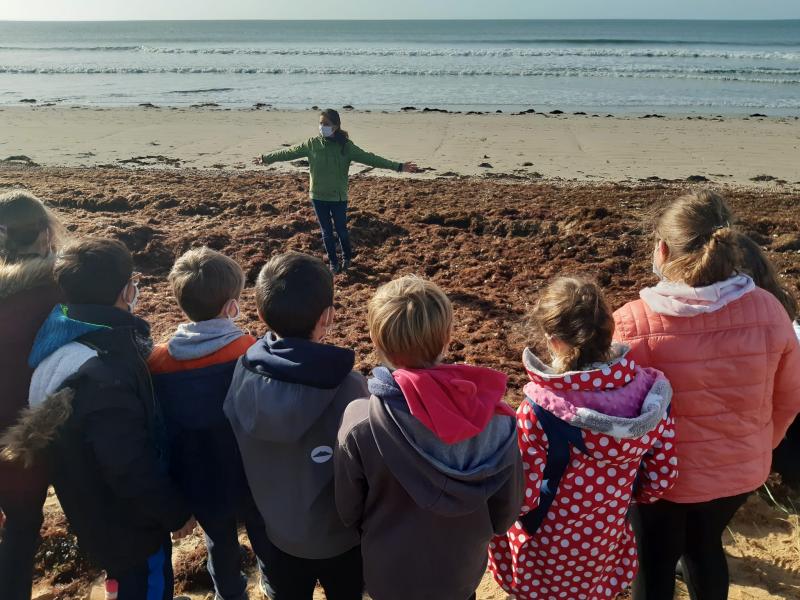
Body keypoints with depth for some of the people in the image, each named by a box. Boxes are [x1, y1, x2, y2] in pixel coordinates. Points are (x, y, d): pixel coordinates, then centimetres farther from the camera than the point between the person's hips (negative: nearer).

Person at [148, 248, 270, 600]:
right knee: (266, 542, 22)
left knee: (220, 543, 27)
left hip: (199, 482, 3)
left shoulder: (157, 362, -14)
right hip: (253, 478, -3)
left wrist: (175, 478, 14)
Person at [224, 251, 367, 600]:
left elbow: (236, 454, -5)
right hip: (339, 536, -3)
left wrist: (267, 507, 12)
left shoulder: (244, 372, -19)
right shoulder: (347, 387, -33)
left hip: (276, 531, 3)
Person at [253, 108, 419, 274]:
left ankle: (347, 258, 34)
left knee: (341, 230, 7)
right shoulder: (312, 144, -3)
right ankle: (333, 262, 27)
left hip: (338, 197, -2)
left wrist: (398, 166, -20)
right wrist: (266, 158, 13)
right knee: (326, 232, 10)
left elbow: (369, 158, -14)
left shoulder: (346, 146, -10)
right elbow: (289, 152, 8)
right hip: (318, 197, 2)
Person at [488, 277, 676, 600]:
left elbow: (523, 496, -24)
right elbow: (663, 477, -6)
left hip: (545, 551, -3)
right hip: (606, 545, 4)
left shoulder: (540, 407, -31)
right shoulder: (649, 389, -18)